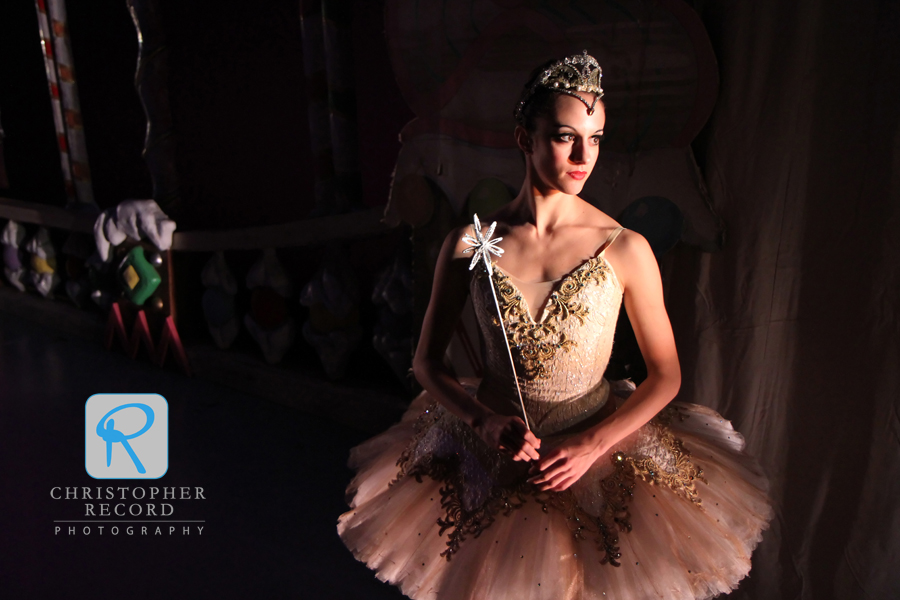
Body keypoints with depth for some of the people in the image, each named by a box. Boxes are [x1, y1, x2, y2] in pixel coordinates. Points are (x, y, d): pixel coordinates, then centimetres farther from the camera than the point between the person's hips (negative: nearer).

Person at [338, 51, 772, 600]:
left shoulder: (625, 249, -12)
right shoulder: (471, 243, -10)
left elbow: (666, 374, -4)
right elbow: (428, 361, -1)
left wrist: (592, 446, -15)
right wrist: (482, 421, -16)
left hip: (595, 447, 0)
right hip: (490, 452, 1)